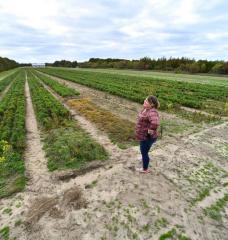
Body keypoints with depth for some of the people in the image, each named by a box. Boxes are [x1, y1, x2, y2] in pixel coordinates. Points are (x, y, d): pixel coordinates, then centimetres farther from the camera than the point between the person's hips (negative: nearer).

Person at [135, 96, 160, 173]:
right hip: (143, 136, 9)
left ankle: (145, 169, 34)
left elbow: (155, 123, -51)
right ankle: (144, 158, 61)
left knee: (144, 152, 11)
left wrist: (151, 130, -35)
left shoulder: (152, 112, -32)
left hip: (147, 137, -9)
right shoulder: (146, 109, -2)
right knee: (143, 151, 32)